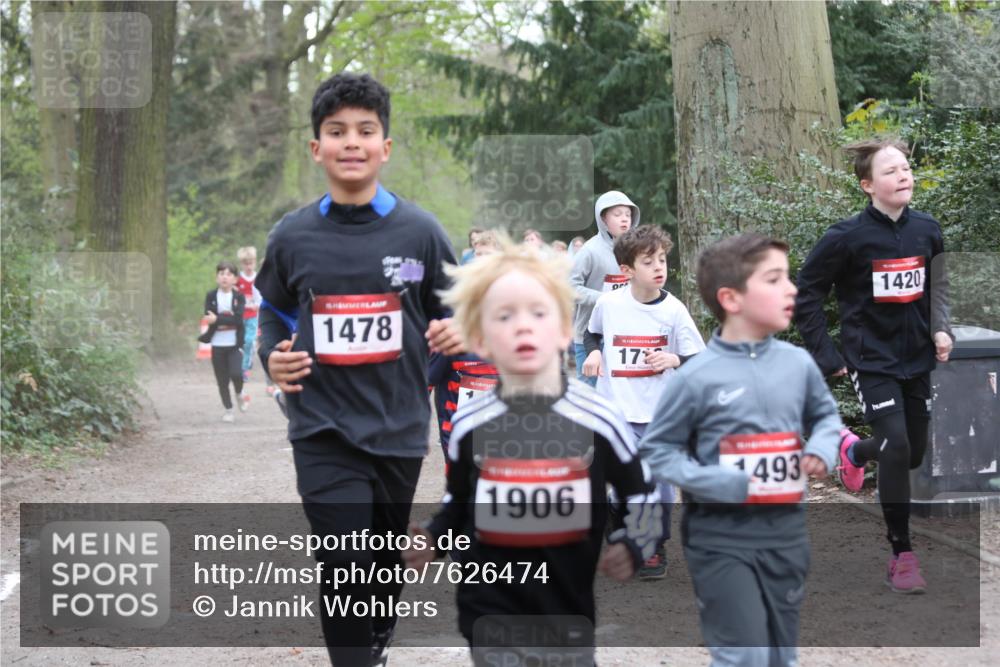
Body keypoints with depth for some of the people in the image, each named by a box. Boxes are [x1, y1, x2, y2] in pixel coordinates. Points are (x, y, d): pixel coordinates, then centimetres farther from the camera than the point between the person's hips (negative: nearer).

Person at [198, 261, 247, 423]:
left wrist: (218, 320, -23)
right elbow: (209, 319, -10)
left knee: (236, 374, -18)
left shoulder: (239, 297, 0)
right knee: (222, 380, 6)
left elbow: (238, 319, -15)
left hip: (234, 344, -1)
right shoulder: (211, 296, 1)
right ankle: (228, 409, 22)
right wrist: (229, 320, -20)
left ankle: (239, 394, 14)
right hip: (217, 344, 1)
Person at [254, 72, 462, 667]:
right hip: (323, 433, -1)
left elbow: (452, 312, 7)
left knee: (387, 570, 16)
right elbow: (274, 316, 13)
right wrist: (273, 358, -8)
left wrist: (455, 334, -15)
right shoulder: (292, 236, -1)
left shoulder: (421, 231, -3)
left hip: (400, 430, 1)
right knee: (344, 571, -10)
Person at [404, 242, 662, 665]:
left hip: (568, 608, 1)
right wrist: (432, 542, -6)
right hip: (490, 610, -1)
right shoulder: (469, 426, -5)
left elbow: (642, 497, 5)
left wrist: (633, 546, -13)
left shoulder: (598, 420, -8)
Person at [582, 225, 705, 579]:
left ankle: (656, 549, 21)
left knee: (658, 482, 4)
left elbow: (698, 358, -1)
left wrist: (675, 359, -21)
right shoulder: (608, 304, -4)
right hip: (617, 409, 1)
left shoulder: (673, 310, -8)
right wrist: (593, 352, -3)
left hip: (660, 413, -1)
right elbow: (591, 334, 17)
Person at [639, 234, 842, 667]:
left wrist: (823, 448, -3)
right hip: (722, 536, -5)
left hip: (786, 530, 5)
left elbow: (826, 414, 19)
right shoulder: (696, 377, -14)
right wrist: (719, 484, -19)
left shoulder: (799, 363, 0)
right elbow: (657, 451, -7)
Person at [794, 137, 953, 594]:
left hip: (917, 357, 5)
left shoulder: (927, 230, -1)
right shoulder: (848, 237, -15)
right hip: (871, 359, -5)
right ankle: (902, 555, -5)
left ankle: (855, 451, 47)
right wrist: (826, 357, -8)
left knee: (914, 454, 12)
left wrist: (941, 330, 3)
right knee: (896, 446, -18)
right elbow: (806, 295, -7)